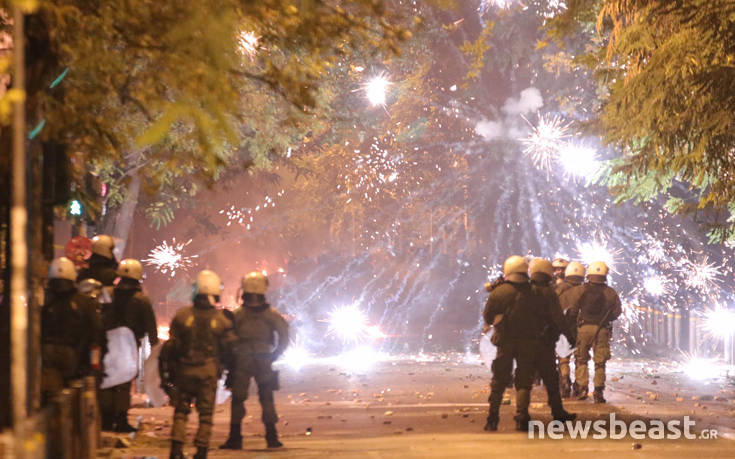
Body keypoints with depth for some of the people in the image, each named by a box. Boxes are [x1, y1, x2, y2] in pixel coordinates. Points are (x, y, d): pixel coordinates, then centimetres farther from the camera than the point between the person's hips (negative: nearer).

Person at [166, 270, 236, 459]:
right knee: (206, 412, 7)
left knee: (181, 410, 11)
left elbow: (171, 346, -1)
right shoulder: (221, 320, -3)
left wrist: (167, 372, 8)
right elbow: (229, 350, 2)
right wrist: (231, 372, 16)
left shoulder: (182, 315, -3)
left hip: (184, 370, 1)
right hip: (209, 372, -1)